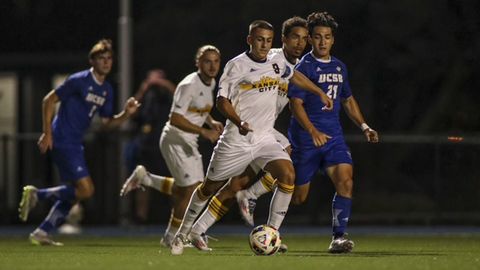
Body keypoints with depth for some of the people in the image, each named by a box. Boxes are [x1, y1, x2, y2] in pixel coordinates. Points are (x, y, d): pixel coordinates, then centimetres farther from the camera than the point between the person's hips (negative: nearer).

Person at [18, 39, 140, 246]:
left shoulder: (107, 90, 11)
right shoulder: (79, 81, -12)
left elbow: (107, 122, 17)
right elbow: (49, 100, -8)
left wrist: (126, 114, -3)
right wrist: (47, 133, -12)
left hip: (74, 144, 9)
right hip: (62, 141, -9)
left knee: (73, 193, 11)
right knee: (85, 190, -16)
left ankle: (41, 233, 17)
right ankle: (36, 194, -5)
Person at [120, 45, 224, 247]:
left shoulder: (211, 83, 6)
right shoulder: (189, 85, -22)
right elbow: (175, 119, -26)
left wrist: (211, 122, 5)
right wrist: (204, 132, -29)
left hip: (189, 142, 9)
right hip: (175, 139, -9)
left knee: (195, 188, 11)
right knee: (190, 189, -9)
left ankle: (144, 178, 22)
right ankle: (171, 237, 7)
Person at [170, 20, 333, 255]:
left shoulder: (277, 63, 6)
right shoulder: (236, 65, -11)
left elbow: (294, 76, 28)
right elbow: (222, 100, -12)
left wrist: (320, 93, 33)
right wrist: (239, 123, -28)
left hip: (265, 139, 4)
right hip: (235, 141, -4)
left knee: (288, 175, -21)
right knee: (210, 188, 8)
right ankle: (183, 234, 29)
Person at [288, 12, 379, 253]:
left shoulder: (339, 67, 13)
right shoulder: (304, 67, -8)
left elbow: (348, 100, 27)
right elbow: (296, 104, -15)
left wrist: (364, 126, 16)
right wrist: (313, 131, -27)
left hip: (333, 136, 5)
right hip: (305, 138, -5)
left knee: (345, 180, -18)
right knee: (298, 196, 1)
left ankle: (338, 237, -16)